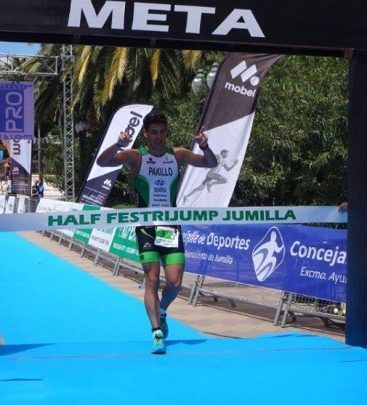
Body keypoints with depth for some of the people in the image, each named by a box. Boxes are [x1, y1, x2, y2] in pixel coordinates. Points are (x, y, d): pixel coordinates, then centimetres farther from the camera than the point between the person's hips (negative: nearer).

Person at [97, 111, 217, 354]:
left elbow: (211, 164, -1)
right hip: (147, 226, -2)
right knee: (152, 280, -8)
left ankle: (161, 311, 28)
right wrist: (118, 145, -36)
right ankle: (157, 331, -5)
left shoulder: (178, 155, 3)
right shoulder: (136, 157, -4)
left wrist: (205, 148, -22)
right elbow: (102, 162, -16)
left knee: (175, 282, -3)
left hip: (171, 225, 2)